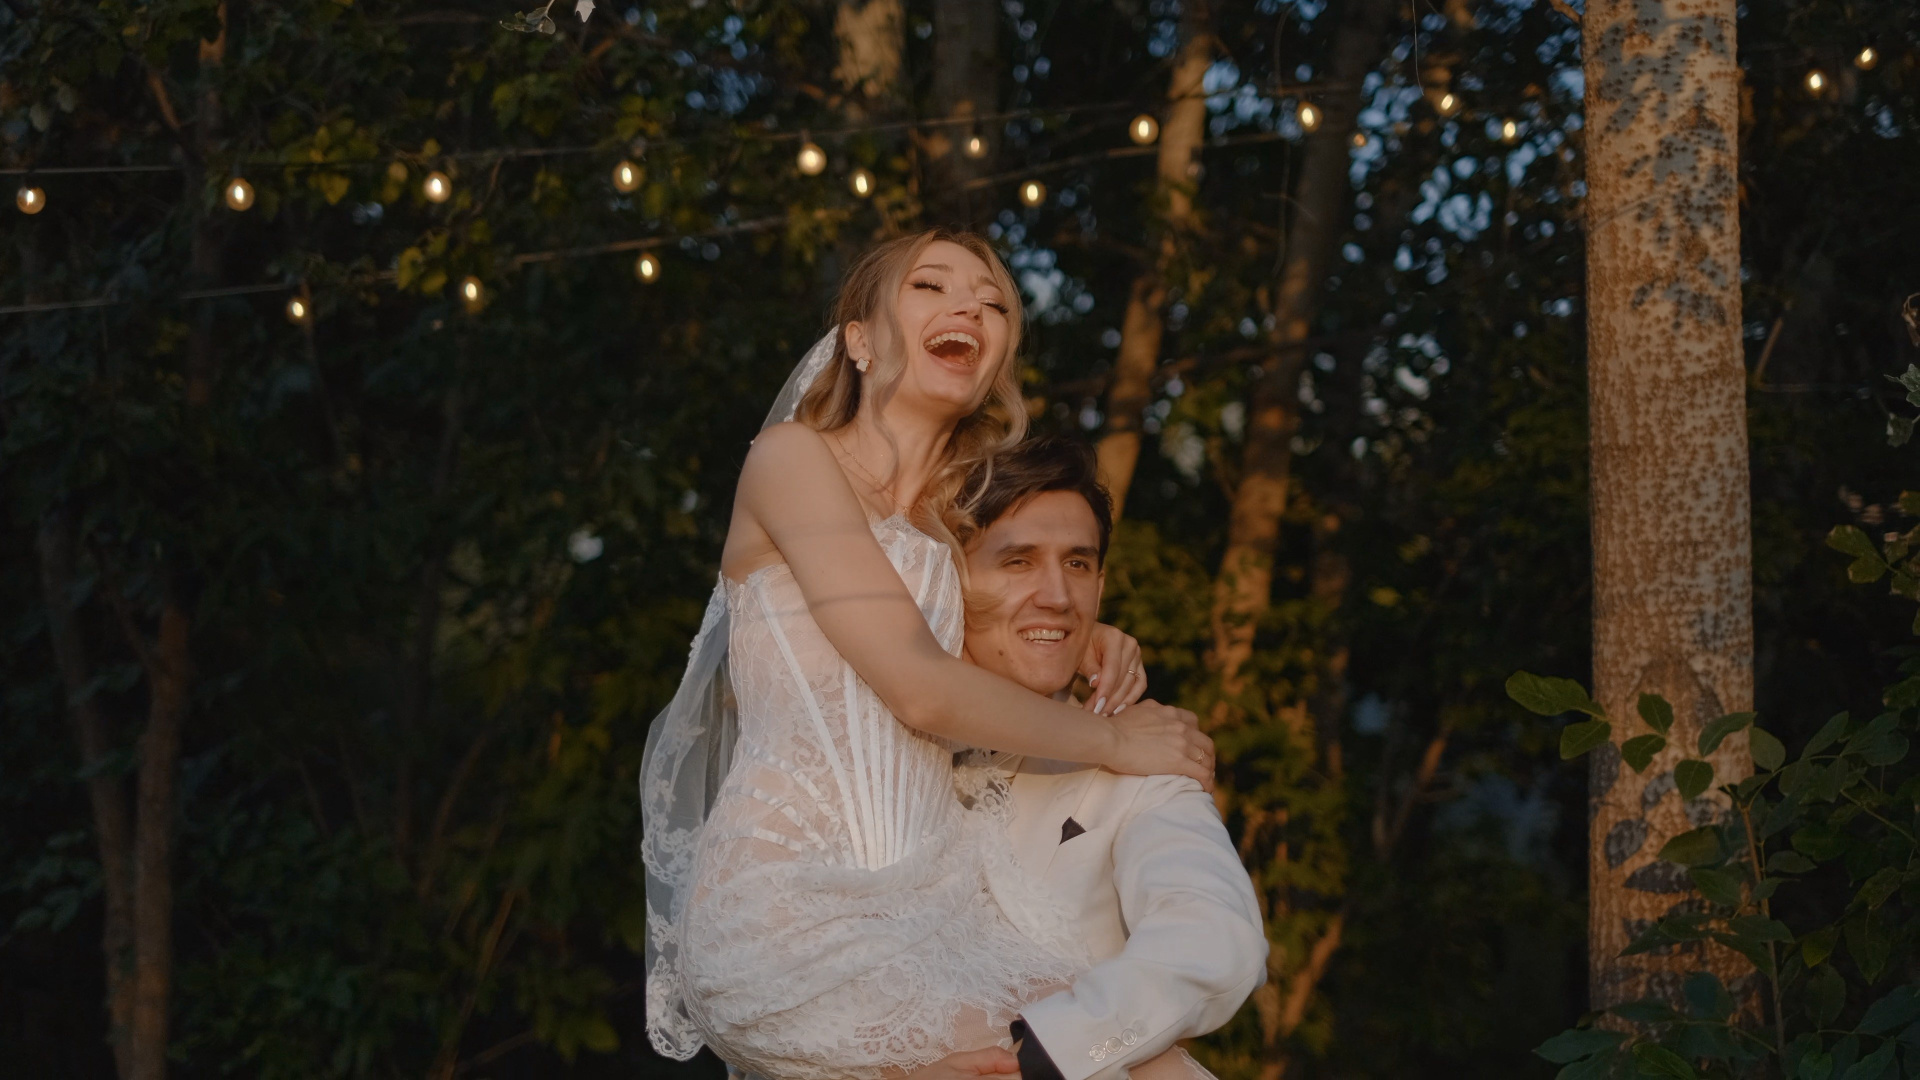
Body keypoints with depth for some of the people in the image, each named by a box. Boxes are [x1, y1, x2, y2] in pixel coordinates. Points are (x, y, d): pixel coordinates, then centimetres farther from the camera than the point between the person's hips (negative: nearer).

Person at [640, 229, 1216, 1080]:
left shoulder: (957, 520, 17)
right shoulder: (792, 458, -3)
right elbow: (921, 691, -11)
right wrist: (1115, 740, 0)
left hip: (920, 900, 7)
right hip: (789, 903, -7)